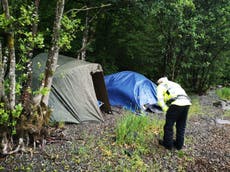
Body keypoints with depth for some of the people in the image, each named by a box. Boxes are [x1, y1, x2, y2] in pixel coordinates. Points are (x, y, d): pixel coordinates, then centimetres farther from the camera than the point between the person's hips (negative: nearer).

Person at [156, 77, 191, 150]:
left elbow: (160, 99, -1)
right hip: (187, 103, 7)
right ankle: (179, 144, 30)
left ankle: (168, 144, 22)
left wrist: (166, 110, -2)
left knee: (169, 125, 10)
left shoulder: (161, 86, 16)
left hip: (176, 103, -7)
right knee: (181, 126, 20)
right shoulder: (175, 84, 36)